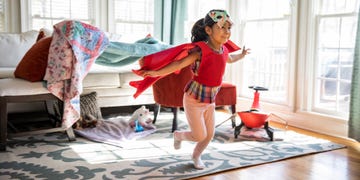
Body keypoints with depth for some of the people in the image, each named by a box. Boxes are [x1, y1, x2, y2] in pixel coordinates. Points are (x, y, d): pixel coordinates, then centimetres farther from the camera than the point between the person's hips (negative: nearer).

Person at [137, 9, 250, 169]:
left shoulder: (223, 50, -1)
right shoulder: (201, 50, -25)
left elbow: (229, 59, 24)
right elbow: (179, 64, -31)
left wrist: (242, 55, 40)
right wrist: (157, 72, -40)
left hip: (210, 101, 7)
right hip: (194, 100, -7)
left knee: (210, 134, 14)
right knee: (199, 136, 0)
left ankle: (196, 156, 42)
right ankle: (178, 135, 33)